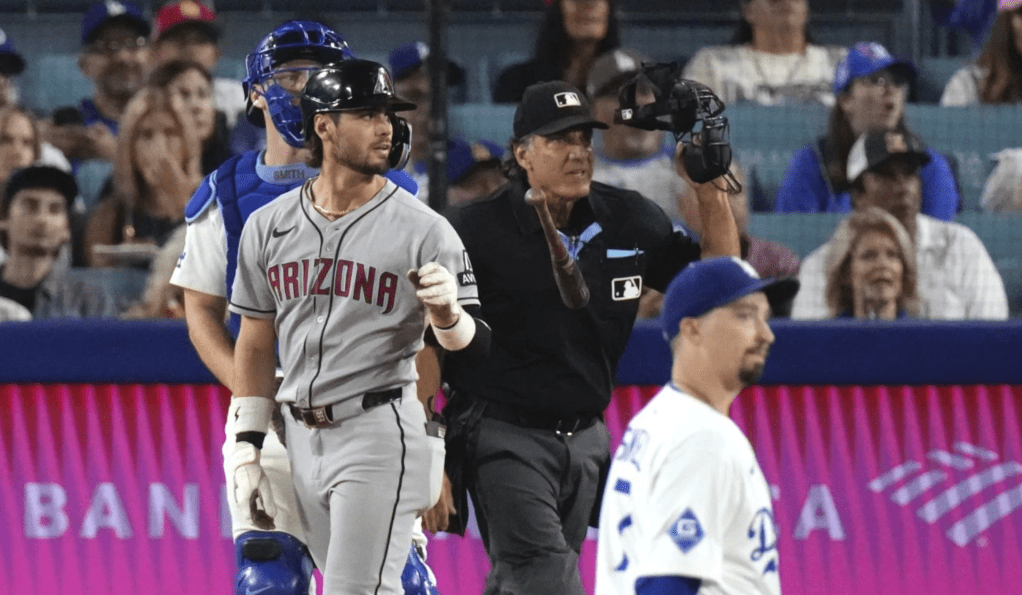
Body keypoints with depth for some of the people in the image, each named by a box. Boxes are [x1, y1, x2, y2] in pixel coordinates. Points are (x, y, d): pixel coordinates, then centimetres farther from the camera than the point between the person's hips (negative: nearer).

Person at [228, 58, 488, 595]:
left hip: (378, 434, -5)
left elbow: (476, 349, -10)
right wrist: (246, 449, 10)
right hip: (302, 439, 5)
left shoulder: (423, 229, -6)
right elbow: (256, 343, 14)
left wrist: (447, 317, -33)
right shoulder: (269, 226, 6)